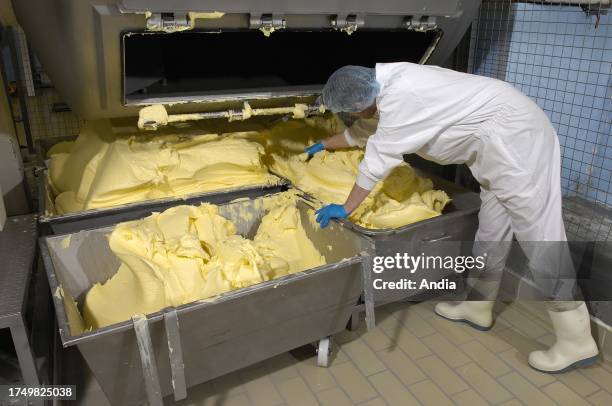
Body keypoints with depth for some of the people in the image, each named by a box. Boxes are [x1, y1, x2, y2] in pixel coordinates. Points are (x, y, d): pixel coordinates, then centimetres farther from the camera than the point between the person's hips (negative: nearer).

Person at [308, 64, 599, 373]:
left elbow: (376, 162, -18)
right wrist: (323, 145, 37)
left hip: (516, 138, -10)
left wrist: (345, 209, -6)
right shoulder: (387, 83, 6)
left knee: (538, 233, -6)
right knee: (491, 230, 16)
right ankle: (478, 307, 31)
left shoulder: (398, 97, -25)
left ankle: (577, 342, 7)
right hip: (510, 138, 10)